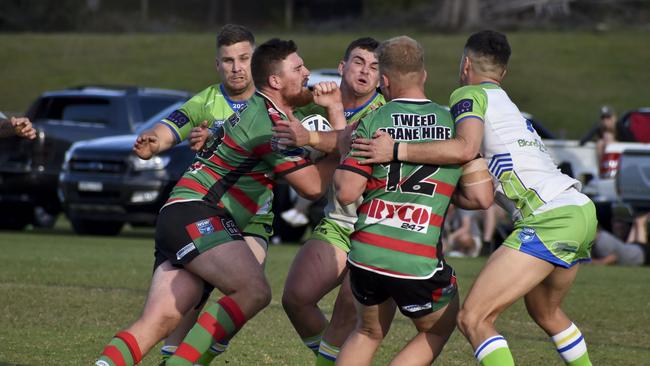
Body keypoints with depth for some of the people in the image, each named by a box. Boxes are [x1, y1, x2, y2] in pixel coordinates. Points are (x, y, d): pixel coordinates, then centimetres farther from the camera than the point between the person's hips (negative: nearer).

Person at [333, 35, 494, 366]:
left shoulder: (372, 122, -3)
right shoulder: (455, 123, 1)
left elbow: (346, 193, -7)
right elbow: (481, 197, -1)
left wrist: (336, 169, 13)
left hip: (366, 253, 2)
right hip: (420, 261, -2)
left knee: (368, 333, 28)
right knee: (438, 330, 25)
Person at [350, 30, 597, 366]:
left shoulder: (469, 95, 3)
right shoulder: (510, 107, 30)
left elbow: (465, 149, -18)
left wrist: (397, 150, -14)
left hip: (550, 218, -9)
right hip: (581, 210, 9)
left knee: (473, 319, -12)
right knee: (547, 314, 32)